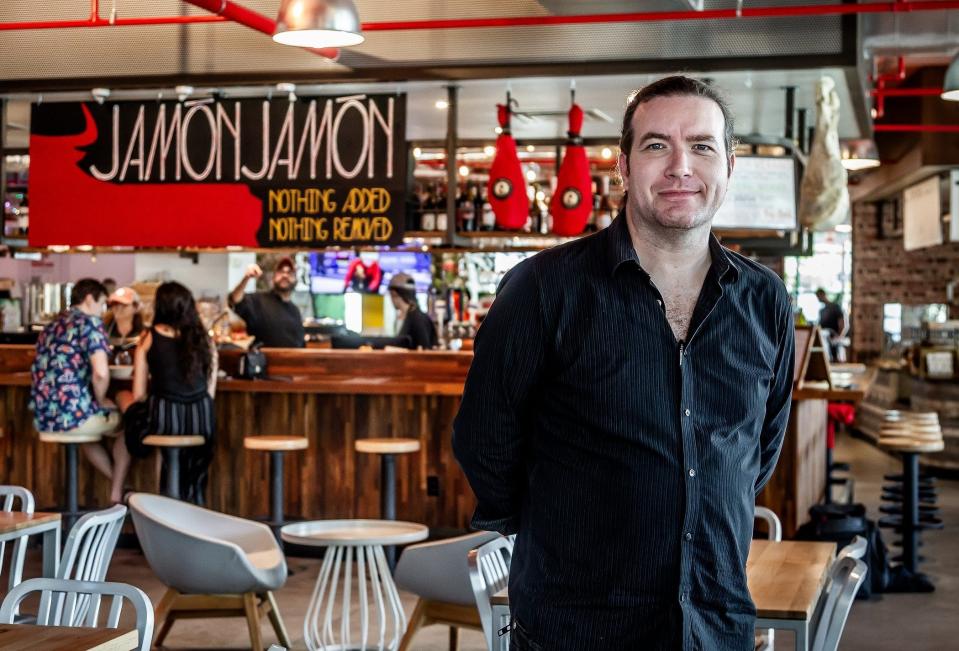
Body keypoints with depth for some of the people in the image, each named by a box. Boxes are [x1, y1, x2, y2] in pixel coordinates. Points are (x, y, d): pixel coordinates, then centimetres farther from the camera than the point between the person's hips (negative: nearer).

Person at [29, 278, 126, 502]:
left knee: (91, 422, 36)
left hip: (42, 417, 8)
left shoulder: (53, 325, 18)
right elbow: (101, 373, -20)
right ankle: (118, 490, 24)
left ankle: (117, 481, 38)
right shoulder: (90, 322, -6)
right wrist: (101, 401, -2)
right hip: (71, 413, -8)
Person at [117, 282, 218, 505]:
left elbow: (139, 395, 2)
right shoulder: (205, 340, 10)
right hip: (202, 422, 2)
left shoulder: (149, 338, 3)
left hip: (163, 419, -2)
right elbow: (210, 391, 9)